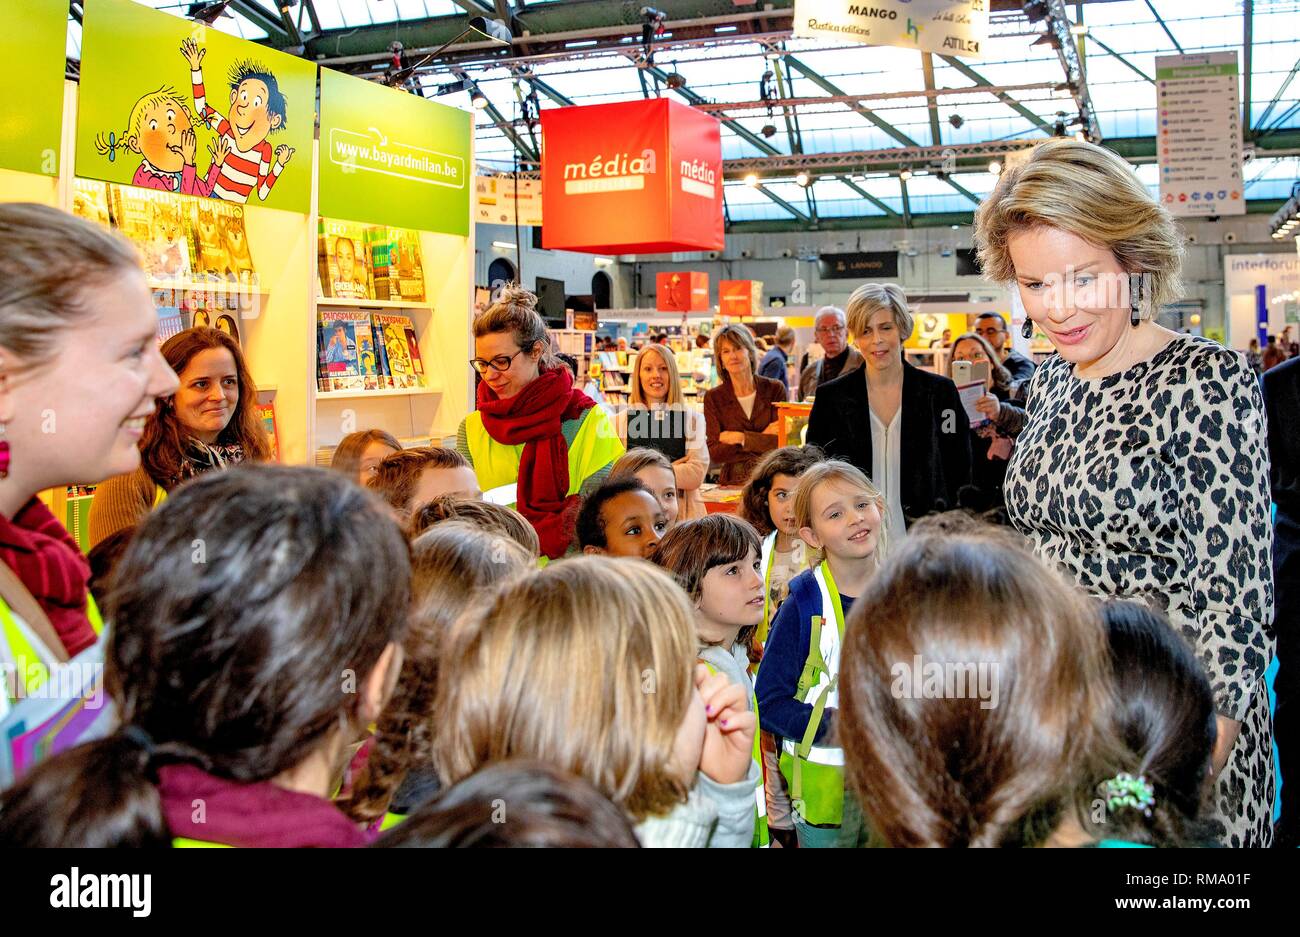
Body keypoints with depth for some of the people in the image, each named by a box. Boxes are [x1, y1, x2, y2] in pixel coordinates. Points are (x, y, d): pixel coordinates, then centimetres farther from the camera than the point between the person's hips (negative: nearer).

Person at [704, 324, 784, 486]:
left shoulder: (775, 389, 5)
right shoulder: (713, 398, 5)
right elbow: (714, 454, -3)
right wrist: (762, 439, -8)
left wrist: (739, 437, -8)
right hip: (732, 483, 0)